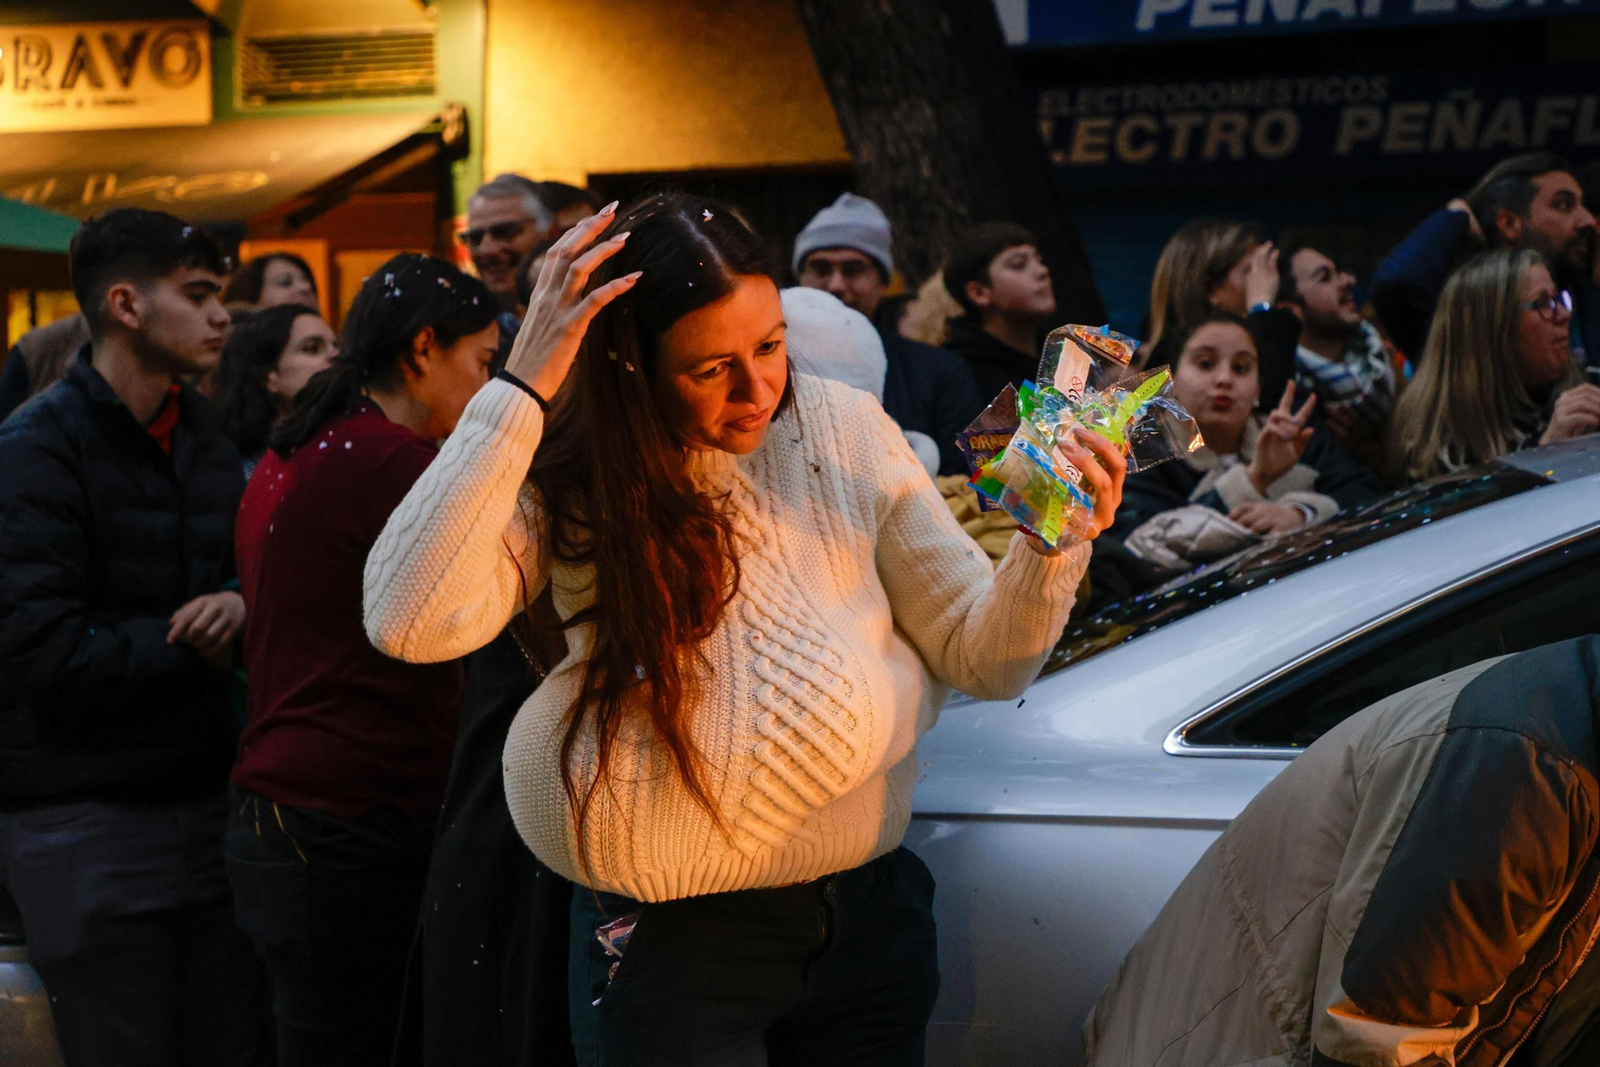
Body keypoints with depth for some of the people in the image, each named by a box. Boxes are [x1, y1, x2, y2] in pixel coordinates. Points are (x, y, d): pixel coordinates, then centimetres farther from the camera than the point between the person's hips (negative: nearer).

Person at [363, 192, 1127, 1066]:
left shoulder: (843, 431, -3)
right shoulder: (573, 485, -9)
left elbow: (981, 657, -1)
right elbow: (411, 623, -28)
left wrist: (1054, 546, -22)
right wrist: (522, 388, -26)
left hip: (872, 918, 3)